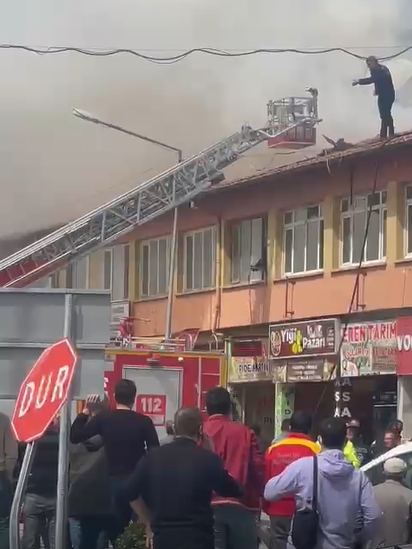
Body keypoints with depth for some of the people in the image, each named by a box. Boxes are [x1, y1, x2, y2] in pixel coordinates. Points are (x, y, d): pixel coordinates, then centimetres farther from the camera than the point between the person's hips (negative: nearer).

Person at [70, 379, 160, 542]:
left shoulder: (103, 418, -4)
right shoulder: (144, 421, -6)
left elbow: (74, 437, 2)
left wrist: (86, 410, 8)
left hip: (114, 482, 1)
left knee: (116, 530, 6)